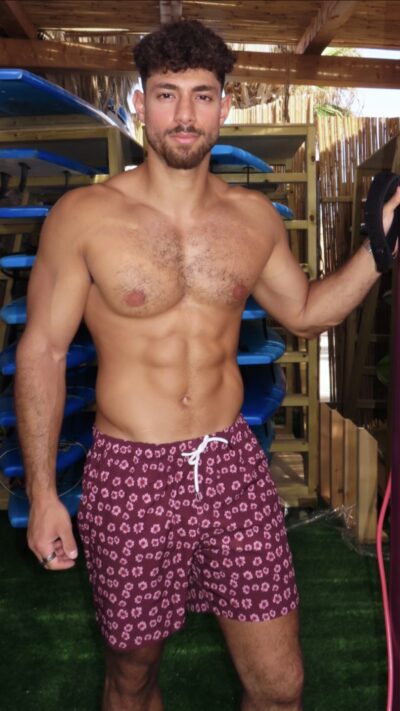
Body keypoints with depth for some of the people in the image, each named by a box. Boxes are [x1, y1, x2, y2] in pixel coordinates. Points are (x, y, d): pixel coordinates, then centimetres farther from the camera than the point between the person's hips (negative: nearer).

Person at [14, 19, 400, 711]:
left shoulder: (253, 216, 4)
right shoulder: (83, 215, -7)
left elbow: (305, 311, 17)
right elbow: (42, 350, -4)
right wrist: (41, 492, -5)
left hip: (234, 466, 3)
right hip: (130, 478, -2)